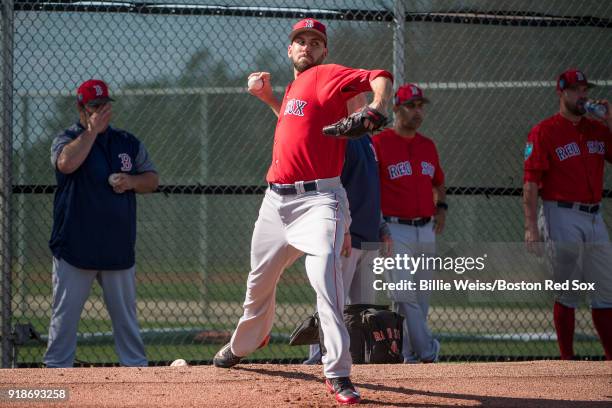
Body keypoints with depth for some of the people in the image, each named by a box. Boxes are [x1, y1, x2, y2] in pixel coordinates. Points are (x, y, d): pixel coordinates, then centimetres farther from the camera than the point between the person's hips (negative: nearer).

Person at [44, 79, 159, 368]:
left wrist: (132, 181, -8)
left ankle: (136, 365, 15)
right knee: (65, 313, -1)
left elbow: (152, 179, 13)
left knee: (125, 312, 9)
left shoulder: (128, 143, 12)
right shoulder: (67, 140, 0)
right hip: (75, 246, -3)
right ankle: (56, 368, 4)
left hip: (119, 247, 4)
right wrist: (93, 129, -16)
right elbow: (67, 162, -23)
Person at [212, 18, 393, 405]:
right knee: (260, 278, 22)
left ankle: (338, 374, -26)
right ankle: (244, 344, 48)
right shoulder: (294, 88, 19)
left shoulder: (326, 76, -6)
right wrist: (268, 98, 24)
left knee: (325, 276, -25)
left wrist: (377, 107, -41)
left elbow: (380, 76, -20)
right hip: (276, 199, 8)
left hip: (318, 199, -8)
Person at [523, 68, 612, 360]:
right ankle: (567, 361, 3)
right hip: (561, 218, -6)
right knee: (567, 294, -3)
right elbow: (531, 183, -10)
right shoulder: (544, 131, -5)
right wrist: (531, 226, -18)